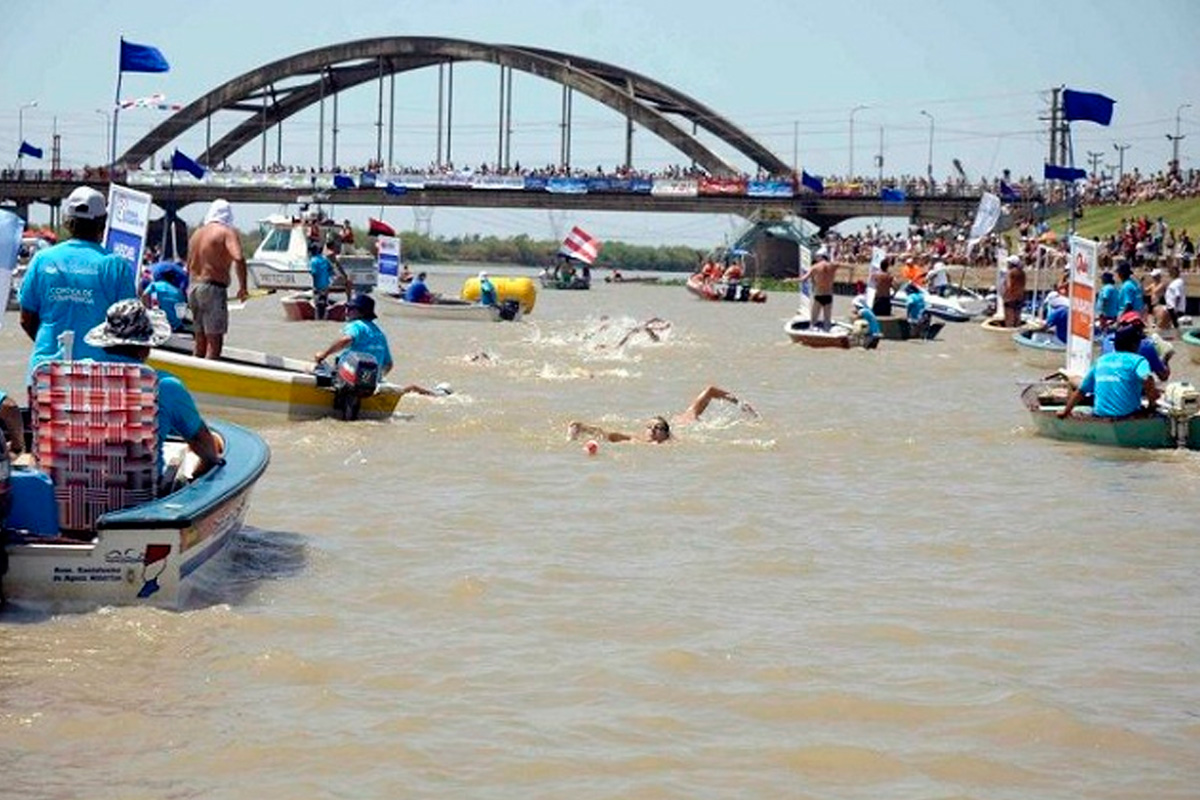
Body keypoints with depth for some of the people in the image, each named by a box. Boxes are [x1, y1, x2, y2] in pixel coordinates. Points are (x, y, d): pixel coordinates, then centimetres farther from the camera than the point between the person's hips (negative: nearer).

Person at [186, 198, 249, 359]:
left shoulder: (197, 233, 16)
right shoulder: (227, 232, -6)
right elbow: (238, 258, -22)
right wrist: (243, 287, -14)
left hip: (193, 287, 7)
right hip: (213, 289, -7)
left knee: (200, 342, 13)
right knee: (215, 341, -7)